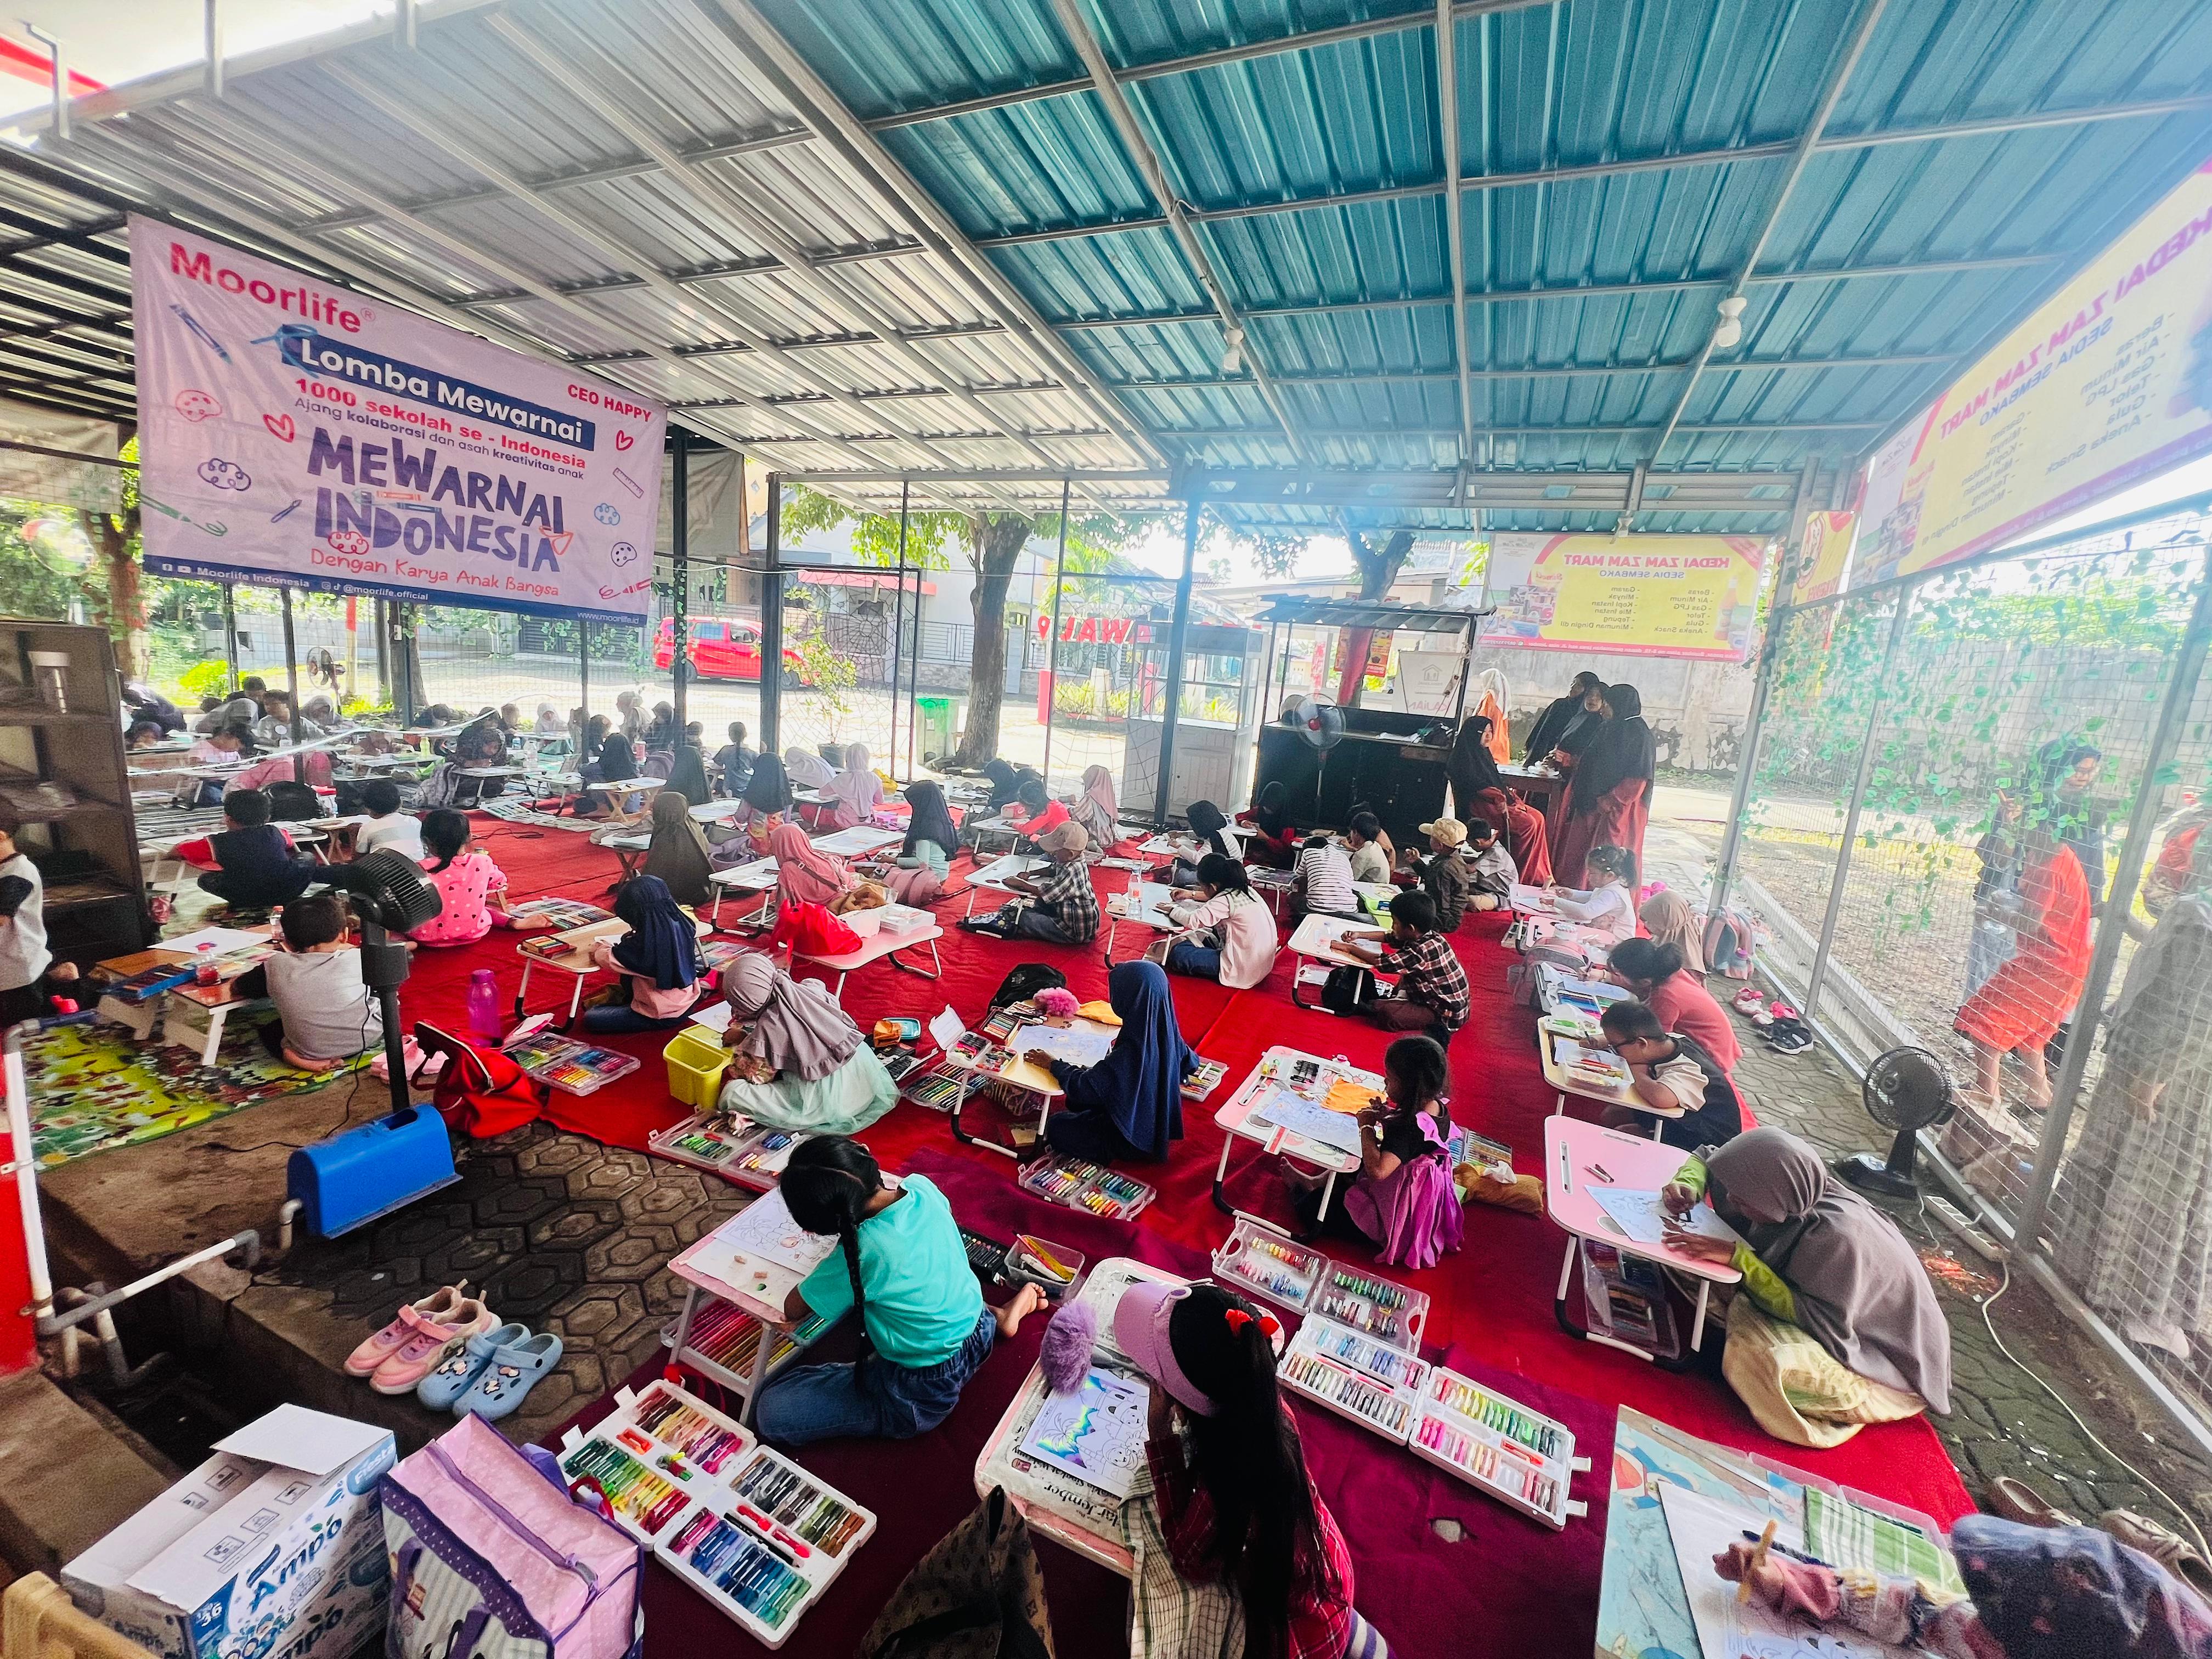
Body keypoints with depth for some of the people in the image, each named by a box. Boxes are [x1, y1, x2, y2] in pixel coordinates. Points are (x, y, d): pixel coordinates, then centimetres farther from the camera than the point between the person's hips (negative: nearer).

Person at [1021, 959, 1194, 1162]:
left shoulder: (1129, 1054, -37)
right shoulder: (1168, 1034, -16)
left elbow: (1083, 1086, -27)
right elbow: (1191, 1064, 5)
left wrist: (1052, 1064, -10)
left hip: (1132, 1140, -7)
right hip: (1157, 1127, 7)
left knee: (1056, 1125, 9)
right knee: (1074, 1103, 20)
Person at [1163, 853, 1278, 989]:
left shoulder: (1226, 901, -21)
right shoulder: (1242, 890, 4)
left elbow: (1193, 921, -26)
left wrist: (1172, 909, -9)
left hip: (1242, 970, -9)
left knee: (1178, 953, -8)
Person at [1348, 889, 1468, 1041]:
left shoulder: (1422, 951, -30)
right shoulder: (1426, 935, -3)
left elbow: (1384, 963, -27)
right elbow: (1391, 939, 12)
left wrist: (1351, 948, -14)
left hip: (1447, 1016, -9)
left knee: (1384, 1012, -26)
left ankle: (1431, 1029, -12)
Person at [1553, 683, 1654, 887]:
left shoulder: (1638, 735, -13)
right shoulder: (1611, 729, 12)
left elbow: (1637, 780, -18)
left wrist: (1606, 803, -19)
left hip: (1615, 813, -8)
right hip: (1591, 808, 8)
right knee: (1577, 858, 10)